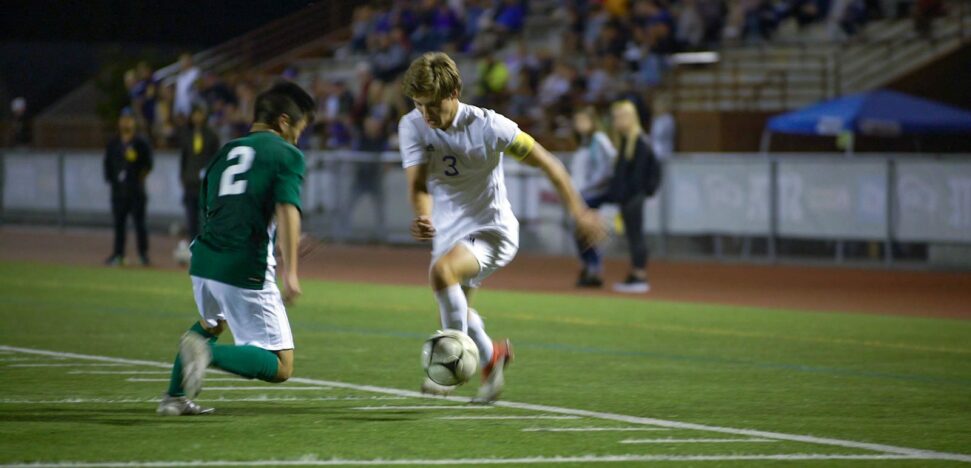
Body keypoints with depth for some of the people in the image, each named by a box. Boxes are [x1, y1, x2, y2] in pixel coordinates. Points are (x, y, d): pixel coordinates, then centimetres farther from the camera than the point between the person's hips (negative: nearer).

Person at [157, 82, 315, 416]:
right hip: (246, 269, -7)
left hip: (204, 262, 7)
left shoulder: (225, 153, 20)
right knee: (281, 368, -3)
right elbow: (287, 209, -14)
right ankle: (209, 353, -25)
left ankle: (175, 397, 34)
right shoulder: (287, 154, 1)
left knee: (211, 323, 40)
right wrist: (290, 271, -21)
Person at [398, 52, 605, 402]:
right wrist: (422, 217, -45)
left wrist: (579, 212, -5)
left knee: (442, 270, -31)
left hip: (492, 229, -6)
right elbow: (418, 184, -21)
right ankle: (490, 355, 46)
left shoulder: (488, 126, -21)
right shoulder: (412, 126, -12)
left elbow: (545, 162, -9)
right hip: (448, 233, 6)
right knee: (457, 311, 17)